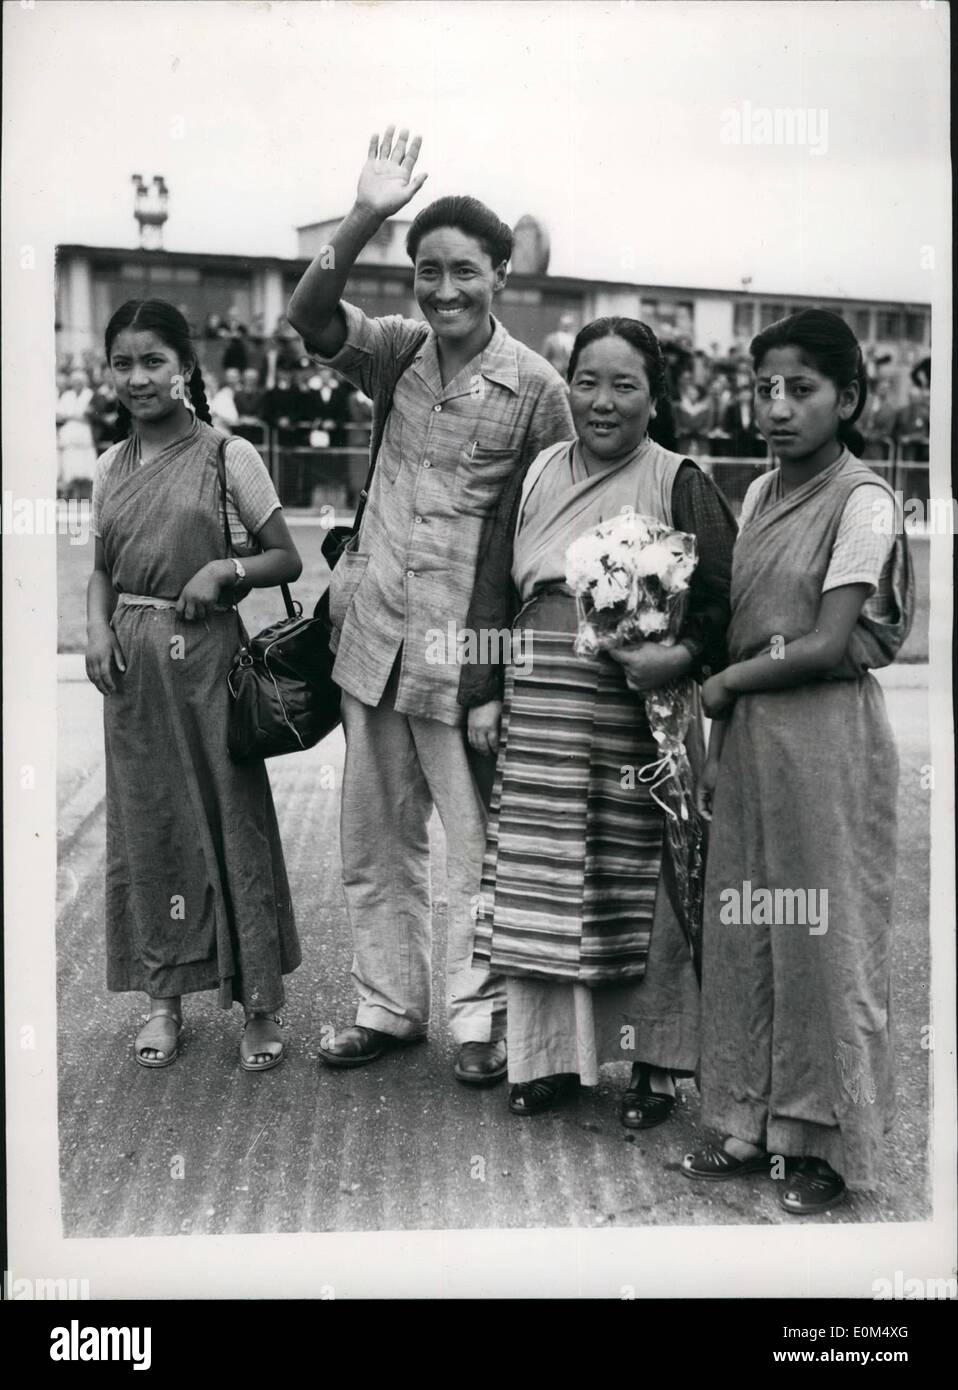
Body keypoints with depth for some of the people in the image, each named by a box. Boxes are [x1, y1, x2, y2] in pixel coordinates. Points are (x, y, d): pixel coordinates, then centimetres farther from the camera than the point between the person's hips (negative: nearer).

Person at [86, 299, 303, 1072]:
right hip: (132, 662, 4)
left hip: (205, 656, -4)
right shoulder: (111, 468, 10)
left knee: (233, 818, 0)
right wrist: (98, 629, -1)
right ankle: (165, 996, 21)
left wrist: (224, 569, -18)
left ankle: (261, 1003, 11)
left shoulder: (228, 457, -3)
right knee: (146, 825, 9)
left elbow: (286, 559, -1)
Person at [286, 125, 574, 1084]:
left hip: (465, 647, -4)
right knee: (376, 838, 14)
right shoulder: (397, 352, 5)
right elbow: (309, 315, -11)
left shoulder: (535, 388, -6)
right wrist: (364, 218, -23)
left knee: (479, 841, 4)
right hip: (373, 634, 5)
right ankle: (388, 1004, 29)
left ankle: (478, 1017, 19)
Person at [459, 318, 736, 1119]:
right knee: (542, 880, 7)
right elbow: (494, 589, 11)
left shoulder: (680, 485, -1)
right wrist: (483, 693, 4)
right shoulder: (537, 477, 11)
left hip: (638, 715, -3)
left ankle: (656, 1064, 18)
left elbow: (724, 601, -4)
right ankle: (552, 1053, 20)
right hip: (539, 716, 4)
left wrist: (679, 656, -21)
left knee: (640, 884, 3)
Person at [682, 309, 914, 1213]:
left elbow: (827, 645, -15)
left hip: (826, 731, -7)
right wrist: (719, 752, 7)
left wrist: (722, 684, -6)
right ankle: (752, 1124, 22)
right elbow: (742, 629, 12)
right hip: (749, 731, 7)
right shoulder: (759, 495, 12)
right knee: (743, 930, 9)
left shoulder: (862, 499, -9)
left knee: (824, 933, 2)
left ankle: (827, 1145, 15)